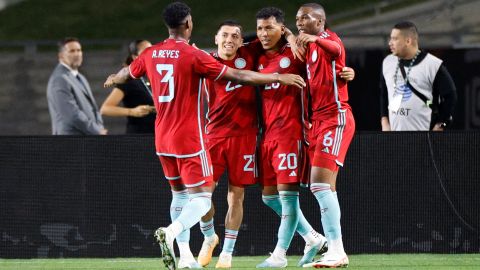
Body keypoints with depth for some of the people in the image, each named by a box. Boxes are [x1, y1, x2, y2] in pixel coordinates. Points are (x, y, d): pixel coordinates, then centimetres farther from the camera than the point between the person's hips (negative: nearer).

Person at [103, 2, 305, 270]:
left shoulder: (151, 54, 4)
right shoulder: (194, 56, -14)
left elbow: (127, 73, 25)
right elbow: (238, 76, -14)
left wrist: (112, 79, 49)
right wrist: (279, 77, -7)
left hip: (163, 139, 7)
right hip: (190, 139, -7)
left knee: (180, 194, 18)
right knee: (201, 198, -6)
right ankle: (172, 232, -32)